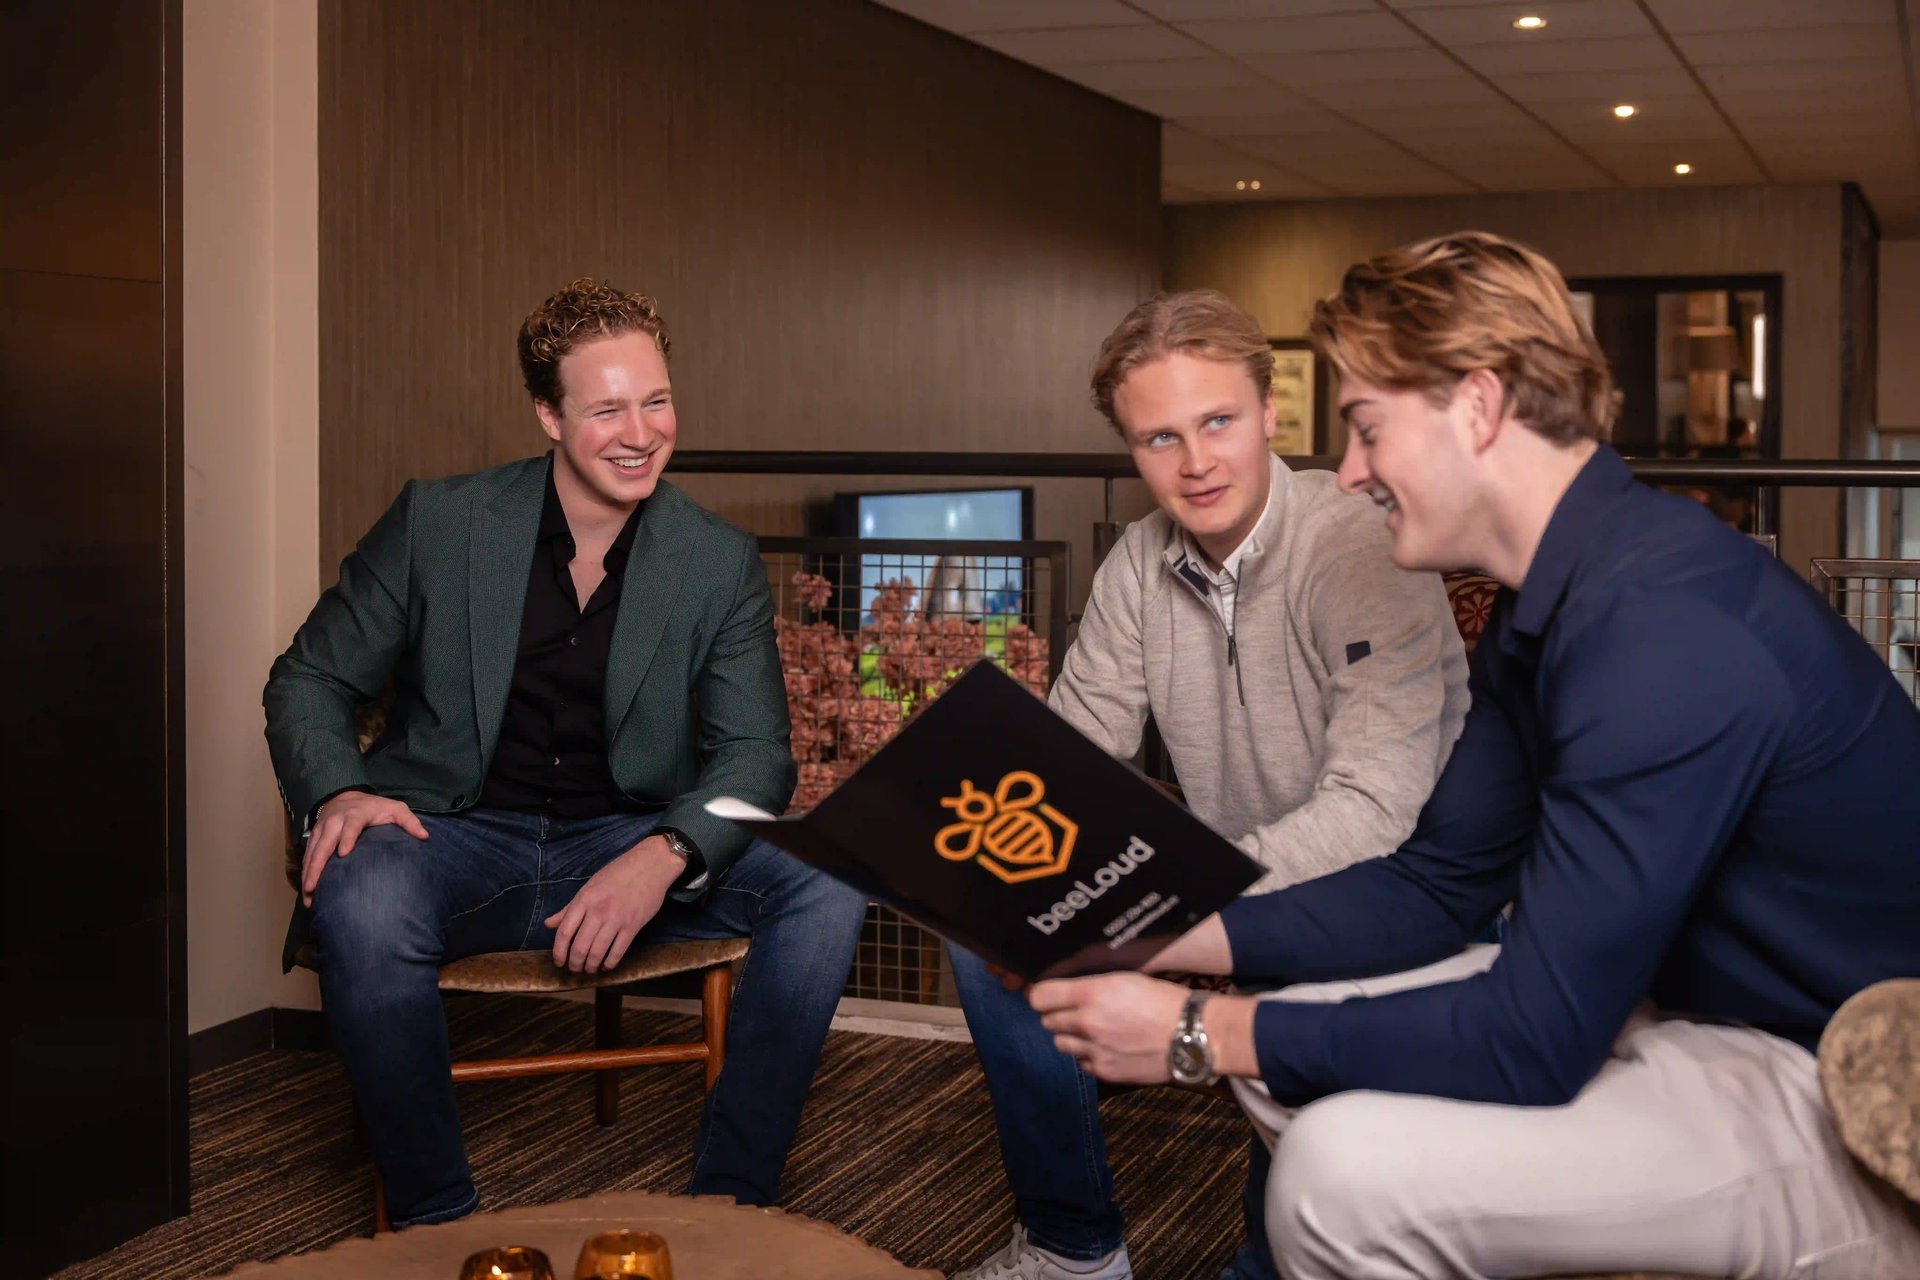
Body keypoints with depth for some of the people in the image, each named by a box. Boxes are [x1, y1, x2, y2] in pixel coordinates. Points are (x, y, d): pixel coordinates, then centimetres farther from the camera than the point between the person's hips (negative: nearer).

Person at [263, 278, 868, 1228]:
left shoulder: (721, 564, 0)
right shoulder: (437, 523, -2)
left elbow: (755, 753, -4)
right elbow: (310, 678, 5)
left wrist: (665, 855, -26)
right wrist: (336, 792, -18)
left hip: (631, 848, 2)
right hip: (455, 840, -1)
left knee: (826, 884, -22)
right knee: (359, 901, -36)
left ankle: (727, 1199, -9)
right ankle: (434, 1220, -16)